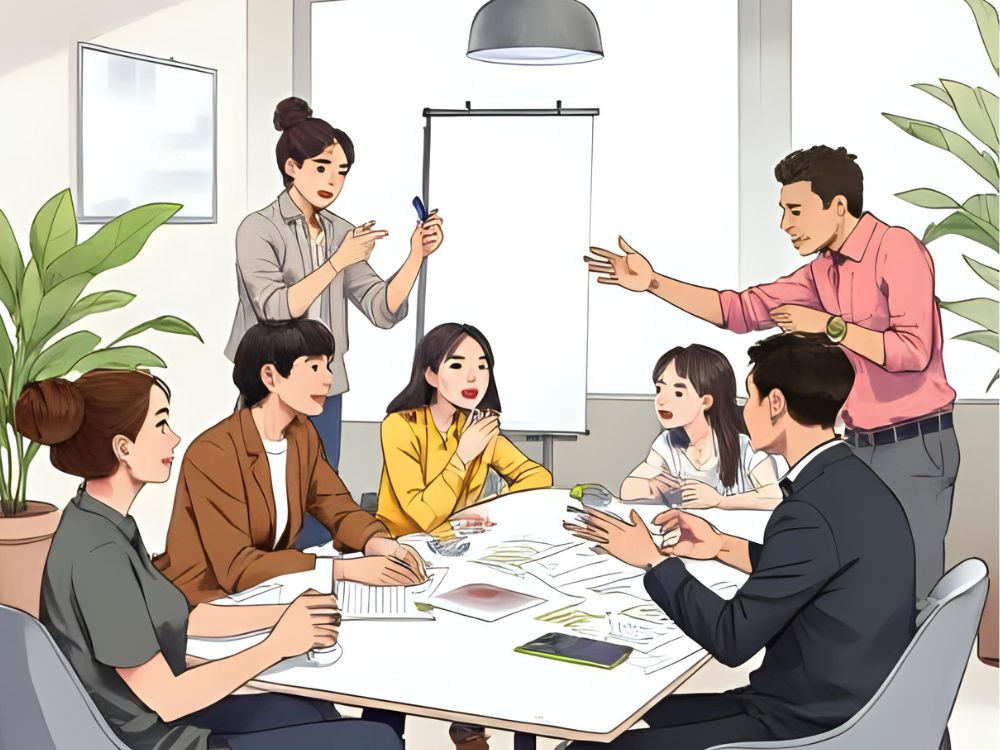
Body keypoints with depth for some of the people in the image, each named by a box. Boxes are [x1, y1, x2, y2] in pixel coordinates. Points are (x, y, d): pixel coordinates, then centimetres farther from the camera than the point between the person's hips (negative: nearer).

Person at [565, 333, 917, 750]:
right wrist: (724, 547, 19)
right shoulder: (851, 482, 3)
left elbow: (732, 640, -20)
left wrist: (654, 560, -8)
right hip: (850, 709, 10)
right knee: (658, 713, 24)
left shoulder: (813, 510, -24)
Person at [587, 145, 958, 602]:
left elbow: (914, 351, -22)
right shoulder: (823, 270, 10)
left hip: (914, 444, -8)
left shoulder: (897, 249, -14)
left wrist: (830, 326, -18)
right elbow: (743, 310, 8)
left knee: (911, 587, -4)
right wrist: (653, 283, 1)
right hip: (861, 444, 8)